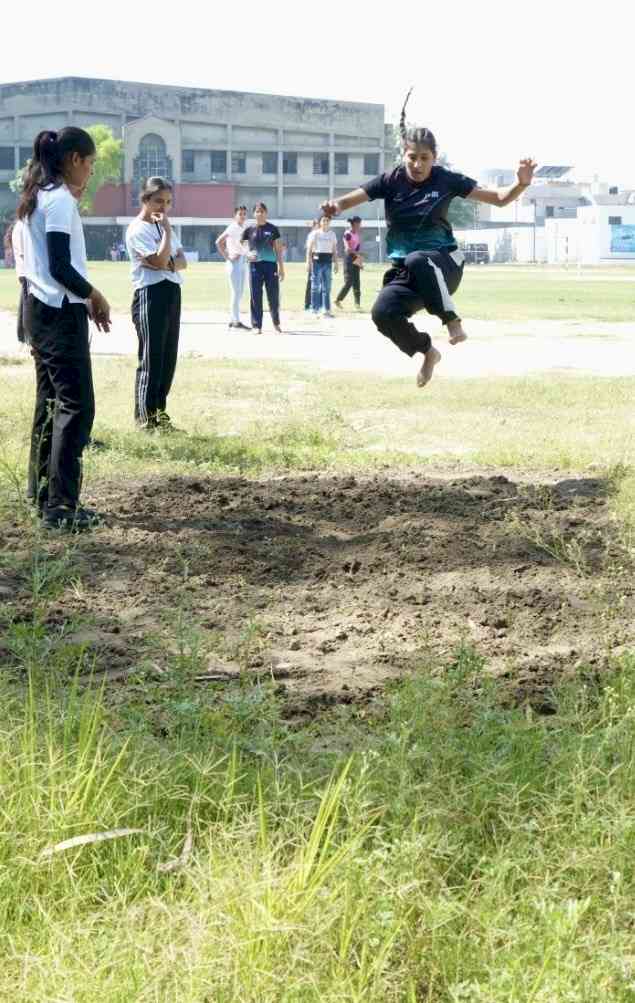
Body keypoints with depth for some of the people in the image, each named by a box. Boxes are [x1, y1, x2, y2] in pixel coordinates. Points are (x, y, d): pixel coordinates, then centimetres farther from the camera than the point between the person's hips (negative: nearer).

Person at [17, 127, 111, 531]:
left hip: (41, 310, 10)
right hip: (62, 314, -10)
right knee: (77, 405, -8)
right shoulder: (61, 201, -15)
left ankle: (44, 496, 17)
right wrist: (94, 296, -7)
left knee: (51, 402, 13)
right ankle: (61, 507, -9)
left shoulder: (39, 198, 14)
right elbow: (60, 268, -21)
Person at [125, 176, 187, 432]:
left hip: (172, 292, 9)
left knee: (169, 357, 10)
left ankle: (159, 412, 18)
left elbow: (182, 261, 9)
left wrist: (167, 264, -11)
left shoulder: (163, 227, 17)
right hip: (151, 294, -9)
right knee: (151, 358, -6)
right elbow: (160, 261, -20)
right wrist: (167, 230, -14)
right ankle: (146, 418, -2)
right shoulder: (138, 229, -9)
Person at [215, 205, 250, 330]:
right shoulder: (232, 228, -11)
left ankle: (232, 319, 18)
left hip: (243, 262, 8)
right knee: (236, 292, -7)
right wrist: (227, 257, -18)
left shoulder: (245, 229, 12)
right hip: (234, 262, -8)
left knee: (239, 293, 11)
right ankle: (236, 321, -5)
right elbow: (219, 242, -19)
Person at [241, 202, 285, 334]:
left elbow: (278, 249, 7)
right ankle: (257, 326, 7)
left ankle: (276, 323, 20)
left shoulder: (273, 229, 5)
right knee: (256, 297, 0)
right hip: (255, 265, 0)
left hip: (271, 265, 0)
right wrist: (247, 254, -10)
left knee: (273, 296, 2)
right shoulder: (250, 230, 5)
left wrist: (281, 268, 2)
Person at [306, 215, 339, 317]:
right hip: (317, 260, -3)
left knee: (327, 287, 3)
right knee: (316, 286, -2)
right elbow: (309, 249, 0)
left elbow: (334, 250, 14)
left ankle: (326, 309, 6)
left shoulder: (332, 234, 11)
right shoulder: (315, 234, 1)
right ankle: (314, 309, 3)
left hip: (328, 261, 3)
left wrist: (336, 263, 9)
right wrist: (308, 262, -6)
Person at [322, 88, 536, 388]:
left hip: (444, 263, -3)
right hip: (404, 270, 3)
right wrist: (335, 205, -35)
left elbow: (499, 198, 2)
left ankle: (452, 321, -24)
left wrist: (522, 184, -18)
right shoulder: (391, 181, -1)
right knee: (383, 313, -25)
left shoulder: (447, 180, -3)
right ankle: (427, 352, 5)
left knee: (417, 260, -39)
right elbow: (352, 199, -11)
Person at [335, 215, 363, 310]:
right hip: (349, 258, -8)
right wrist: (358, 254, -25)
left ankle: (357, 303, 5)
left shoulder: (357, 234, 14)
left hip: (356, 260, 8)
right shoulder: (348, 234, -11)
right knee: (349, 282, -10)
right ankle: (338, 300, 1)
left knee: (356, 282, 5)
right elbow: (348, 248, -17)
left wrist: (360, 262, 17)